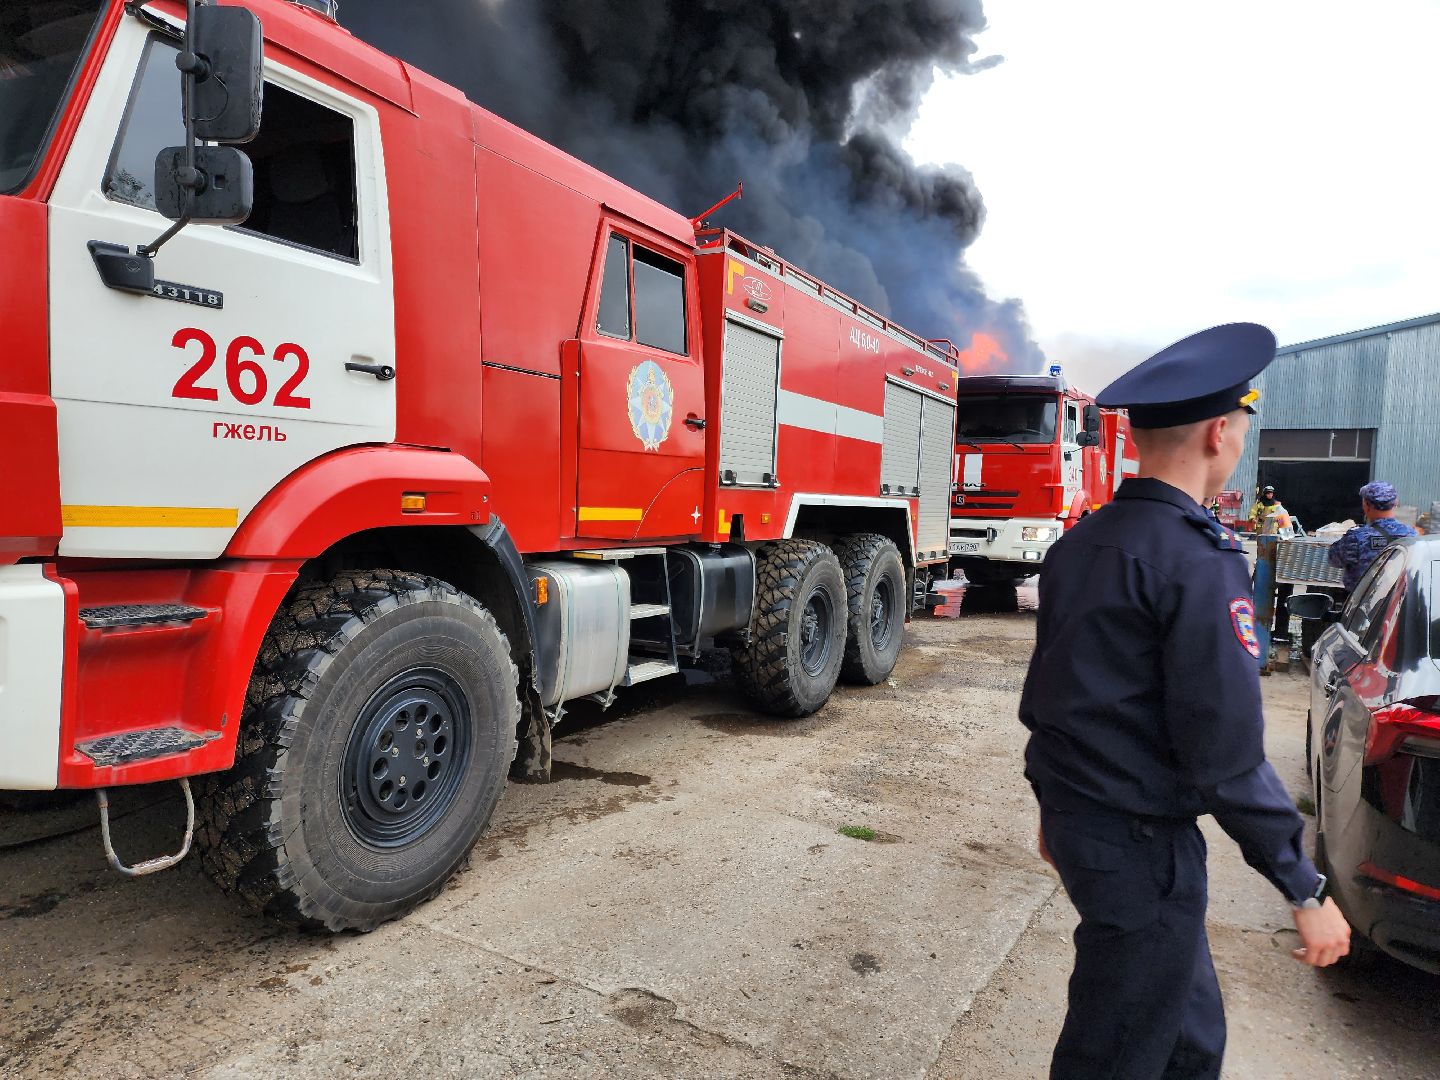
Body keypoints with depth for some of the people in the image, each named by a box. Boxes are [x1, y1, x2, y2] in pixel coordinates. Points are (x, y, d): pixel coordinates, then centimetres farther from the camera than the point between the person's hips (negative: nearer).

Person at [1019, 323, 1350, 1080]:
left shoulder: (1078, 543, 5)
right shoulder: (1199, 560, -21)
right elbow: (1225, 752, -22)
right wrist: (1305, 888, -10)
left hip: (1075, 815, 8)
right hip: (1139, 844, -8)